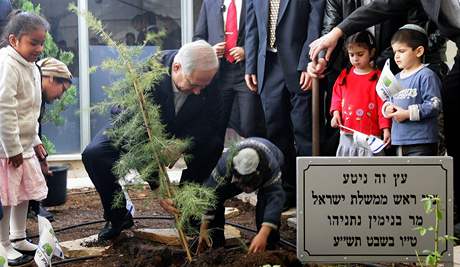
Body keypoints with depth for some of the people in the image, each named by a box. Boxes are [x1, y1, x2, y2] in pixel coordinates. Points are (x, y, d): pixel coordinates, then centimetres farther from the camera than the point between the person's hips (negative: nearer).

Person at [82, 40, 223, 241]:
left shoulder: (210, 80, -27)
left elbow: (210, 123, -18)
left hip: (179, 132, 2)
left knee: (214, 145, -24)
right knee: (93, 154, -26)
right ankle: (118, 216, -3)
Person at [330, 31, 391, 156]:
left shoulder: (378, 77, -5)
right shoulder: (345, 75, 9)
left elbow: (383, 104, -8)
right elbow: (337, 96, 17)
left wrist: (386, 129, -13)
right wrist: (336, 112, 0)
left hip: (370, 134, -5)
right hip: (347, 134, 5)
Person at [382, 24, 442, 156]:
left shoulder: (426, 75, -10)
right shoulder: (396, 78, 14)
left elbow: (435, 105, -16)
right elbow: (390, 101, 23)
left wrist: (407, 113, -18)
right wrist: (388, 108, -1)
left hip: (421, 143, -8)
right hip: (400, 140, 8)